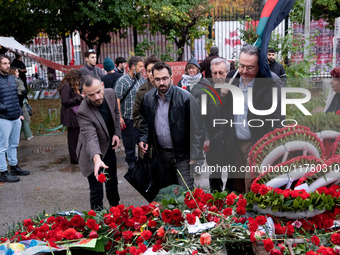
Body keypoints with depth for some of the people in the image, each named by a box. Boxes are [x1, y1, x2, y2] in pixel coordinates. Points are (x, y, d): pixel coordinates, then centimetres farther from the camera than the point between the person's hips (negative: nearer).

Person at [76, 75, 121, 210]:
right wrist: (96, 158, -60)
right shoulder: (83, 112, -33)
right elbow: (90, 137, -43)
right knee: (96, 192, -2)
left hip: (109, 147, 6)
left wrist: (117, 133, -3)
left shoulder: (111, 93, -15)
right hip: (92, 154, -6)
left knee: (113, 183, 25)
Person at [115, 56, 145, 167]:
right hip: (128, 118, -5)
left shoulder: (142, 79, 7)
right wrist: (119, 117, -17)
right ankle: (131, 161, 24)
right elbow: (117, 100, -13)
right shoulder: (122, 81, -10)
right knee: (130, 141, 7)